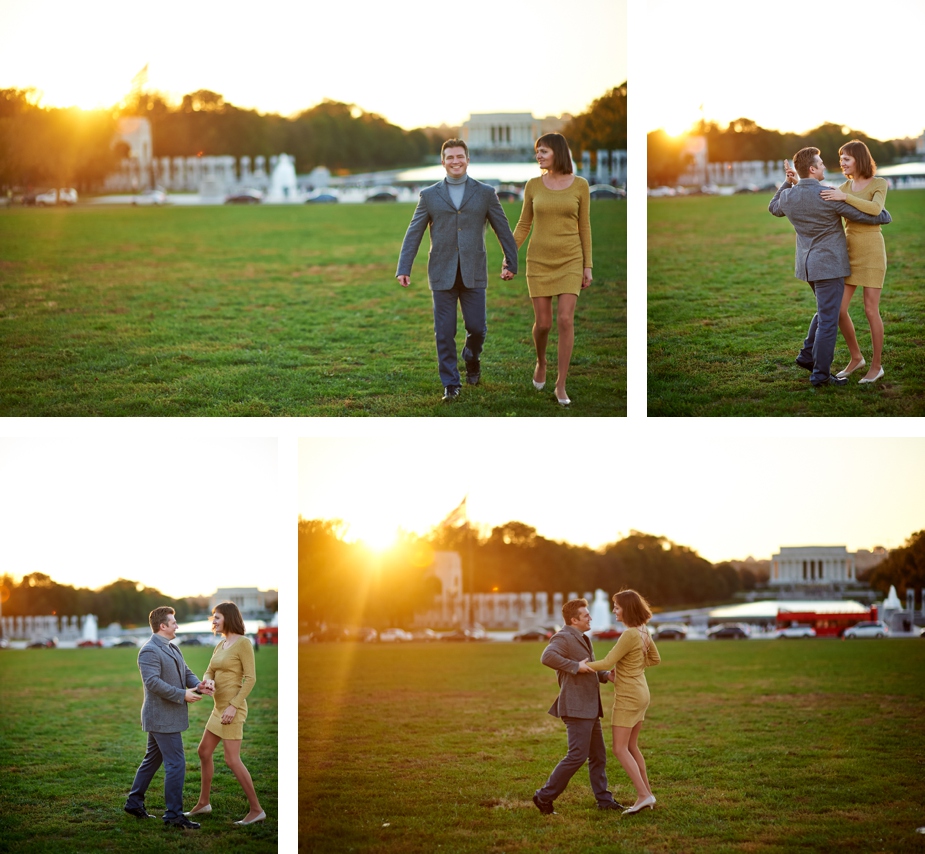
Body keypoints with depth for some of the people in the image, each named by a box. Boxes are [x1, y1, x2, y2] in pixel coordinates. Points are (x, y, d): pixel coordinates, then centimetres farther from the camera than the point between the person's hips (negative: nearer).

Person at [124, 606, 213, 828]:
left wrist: (197, 685, -7)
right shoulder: (149, 651, -17)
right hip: (162, 718, -10)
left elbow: (186, 672, 15)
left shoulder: (172, 649, 15)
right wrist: (183, 695, -24)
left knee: (152, 760, 17)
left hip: (165, 717, 10)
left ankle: (134, 803, 27)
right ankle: (173, 814, -6)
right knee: (176, 764, -9)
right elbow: (153, 682, -26)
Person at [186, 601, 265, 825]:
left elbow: (251, 678, -19)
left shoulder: (243, 642, -15)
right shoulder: (221, 645, 13)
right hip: (219, 708, 10)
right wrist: (208, 682, -15)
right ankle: (203, 803, 30)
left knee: (232, 760, -11)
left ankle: (256, 809, -6)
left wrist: (233, 706, -24)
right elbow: (209, 674, 11)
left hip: (233, 708, -10)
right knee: (204, 752, 17)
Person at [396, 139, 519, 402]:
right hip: (442, 275, 0)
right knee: (444, 333, -1)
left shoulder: (485, 193, 5)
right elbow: (413, 234, 6)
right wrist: (403, 269, -1)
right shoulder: (429, 195, 6)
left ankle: (472, 358, 33)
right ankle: (451, 384, 9)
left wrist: (511, 263, 8)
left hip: (473, 274, 0)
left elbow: (503, 230, 10)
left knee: (476, 327, 0)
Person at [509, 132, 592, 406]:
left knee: (565, 321, -13)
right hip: (540, 261, 1)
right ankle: (541, 361, 37)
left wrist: (587, 267, -1)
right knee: (543, 323, 2)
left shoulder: (580, 185, -4)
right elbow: (523, 226, 4)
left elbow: (584, 227, 1)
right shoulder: (533, 185, 0)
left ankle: (561, 386, -3)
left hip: (570, 261, -1)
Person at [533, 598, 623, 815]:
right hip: (576, 707, -10)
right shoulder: (564, 638, -12)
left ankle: (603, 799, 19)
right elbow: (547, 656, -31)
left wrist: (606, 676, 9)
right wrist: (576, 666, -27)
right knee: (577, 756, -11)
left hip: (589, 707, 10)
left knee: (598, 755, 13)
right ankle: (545, 796, -5)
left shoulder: (582, 639, 20)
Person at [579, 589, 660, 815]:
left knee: (620, 749, -7)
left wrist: (582, 666, -16)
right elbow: (655, 659, 20)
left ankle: (643, 795, -14)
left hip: (628, 697, -9)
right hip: (639, 693, 9)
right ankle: (647, 793, 19)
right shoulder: (643, 631, 6)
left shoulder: (630, 635, -22)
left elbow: (607, 663, -22)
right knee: (631, 746, 17)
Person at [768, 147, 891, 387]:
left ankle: (808, 356, 25)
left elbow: (774, 208, 27)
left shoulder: (788, 196, 0)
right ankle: (821, 374, 0)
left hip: (808, 265, 8)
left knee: (826, 311, 25)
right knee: (828, 320, -2)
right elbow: (864, 215, -10)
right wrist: (885, 216, 10)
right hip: (829, 264, -8)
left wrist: (788, 182, 23)